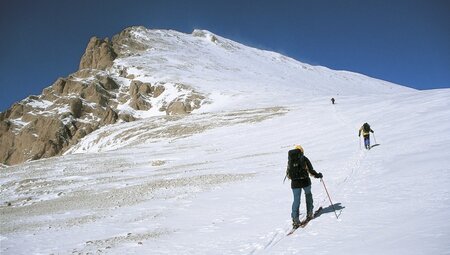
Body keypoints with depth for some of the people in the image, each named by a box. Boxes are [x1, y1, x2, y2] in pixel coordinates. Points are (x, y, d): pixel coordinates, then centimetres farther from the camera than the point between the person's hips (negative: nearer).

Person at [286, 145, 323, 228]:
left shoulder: (290, 160, 4)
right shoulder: (304, 159, -5)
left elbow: (288, 174, 10)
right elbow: (311, 170, -6)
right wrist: (317, 175, 10)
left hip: (295, 183, 1)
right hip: (305, 181, -1)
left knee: (296, 200, 5)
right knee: (308, 195, 24)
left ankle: (295, 219, -2)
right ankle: (309, 214, 28)